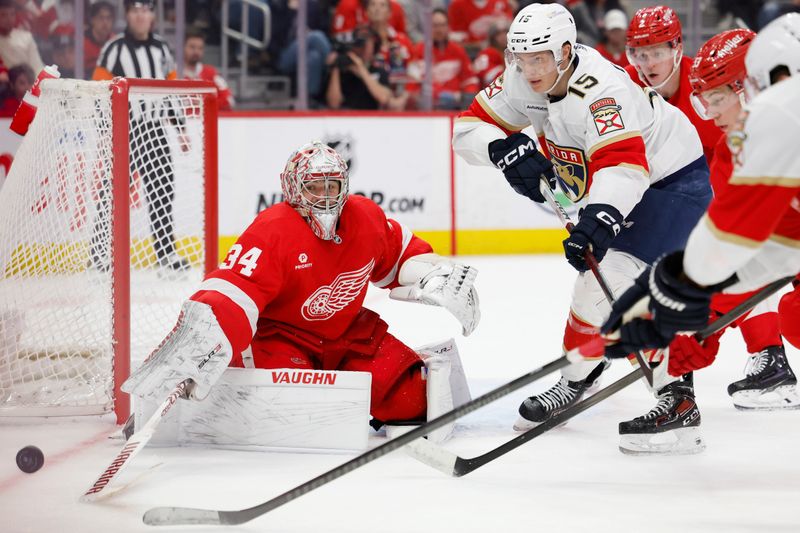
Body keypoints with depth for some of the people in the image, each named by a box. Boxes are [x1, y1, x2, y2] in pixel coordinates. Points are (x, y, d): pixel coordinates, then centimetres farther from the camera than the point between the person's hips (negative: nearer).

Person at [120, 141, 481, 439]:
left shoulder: (366, 217, -6)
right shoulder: (272, 231, -25)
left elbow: (401, 253, 15)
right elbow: (233, 291, -36)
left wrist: (441, 278, 0)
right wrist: (202, 338, -52)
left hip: (348, 332, 5)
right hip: (279, 334, -5)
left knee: (411, 396, -8)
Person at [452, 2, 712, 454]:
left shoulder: (601, 91, -34)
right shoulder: (525, 81, -9)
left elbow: (624, 164, -47)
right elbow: (470, 127, -6)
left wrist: (598, 220, -62)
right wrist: (505, 148, -27)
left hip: (673, 180, -9)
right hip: (618, 188, 9)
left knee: (616, 279, -24)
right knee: (597, 284, 18)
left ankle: (678, 403, -27)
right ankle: (575, 384, 38)